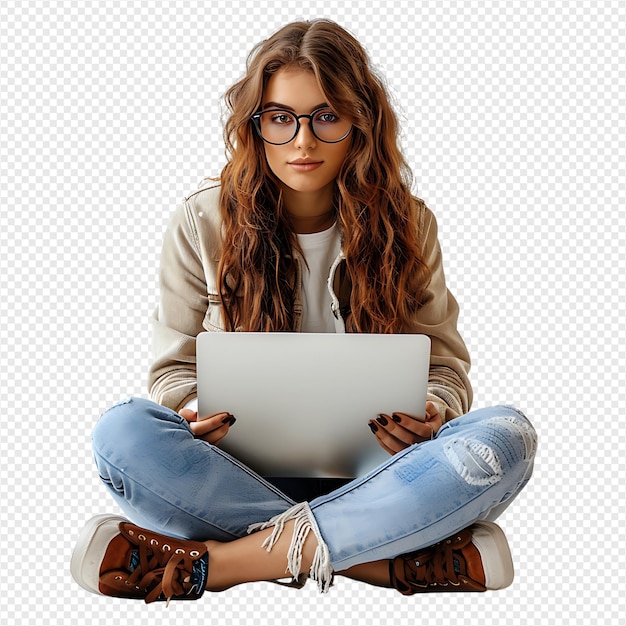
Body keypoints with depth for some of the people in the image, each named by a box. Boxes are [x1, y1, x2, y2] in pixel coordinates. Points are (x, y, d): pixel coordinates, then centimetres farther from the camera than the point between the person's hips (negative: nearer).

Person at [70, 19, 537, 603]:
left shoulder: (408, 225, 2)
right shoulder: (201, 222, 0)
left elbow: (445, 366, 8)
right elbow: (175, 367, 7)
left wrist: (433, 413, -17)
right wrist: (191, 411, -17)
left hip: (371, 470, 1)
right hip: (241, 464, 0)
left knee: (507, 436, -28)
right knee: (122, 432, -30)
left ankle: (214, 559, -29)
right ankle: (401, 559, -29)